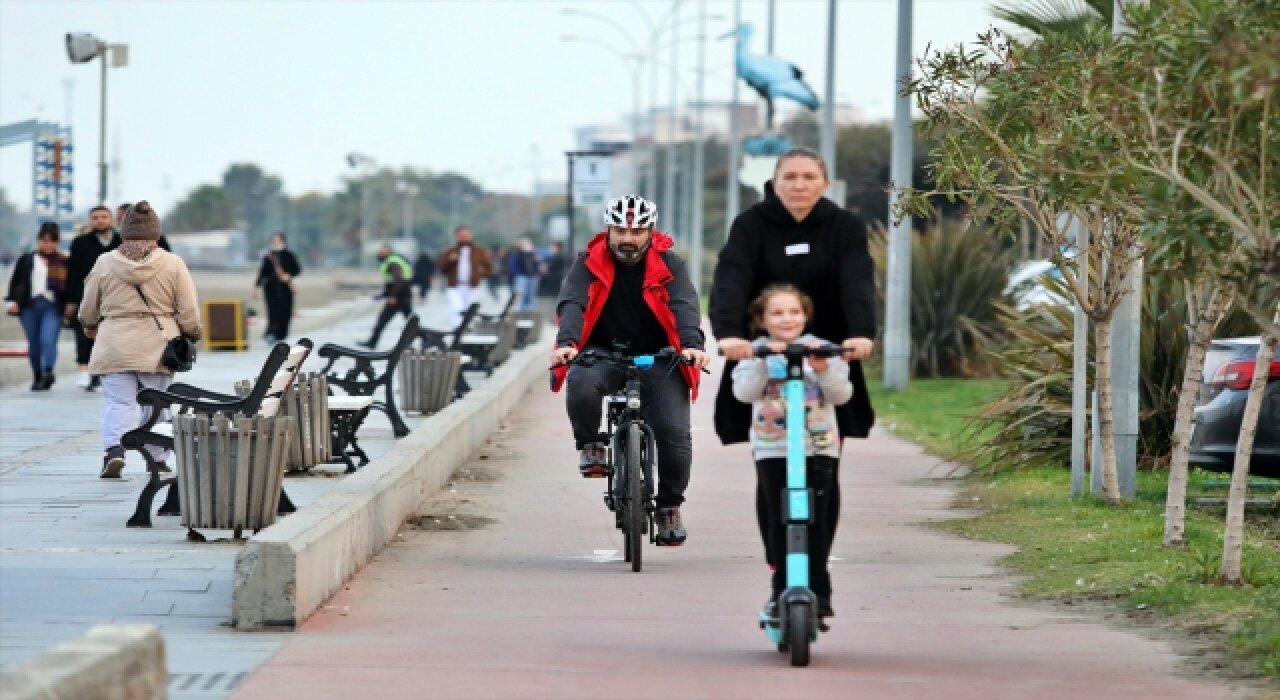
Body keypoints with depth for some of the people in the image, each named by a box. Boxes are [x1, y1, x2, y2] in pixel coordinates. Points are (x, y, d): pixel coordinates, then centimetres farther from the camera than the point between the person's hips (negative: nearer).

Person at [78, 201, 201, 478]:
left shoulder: (105, 264, 0)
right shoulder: (173, 265, -4)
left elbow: (88, 308, 12)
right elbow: (189, 312, -1)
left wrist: (90, 325, 33)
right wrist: (193, 334, 19)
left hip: (115, 346, 0)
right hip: (157, 347, 0)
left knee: (118, 401, 2)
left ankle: (114, 449, -19)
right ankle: (157, 460, 16)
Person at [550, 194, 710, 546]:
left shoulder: (668, 264, -2)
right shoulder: (590, 263, -2)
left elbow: (685, 305, -17)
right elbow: (572, 303, -17)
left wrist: (692, 344, -37)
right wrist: (566, 343, -37)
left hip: (657, 358, 1)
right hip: (603, 353, -1)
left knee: (674, 431, -15)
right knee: (581, 382, -35)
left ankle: (669, 505, 7)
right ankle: (590, 445, -7)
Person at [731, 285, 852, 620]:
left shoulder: (820, 350, 4)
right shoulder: (756, 352, 4)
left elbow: (842, 394, -4)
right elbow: (744, 392, -11)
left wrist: (824, 369, -21)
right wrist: (764, 361, -23)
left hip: (818, 446, 0)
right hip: (772, 449, 0)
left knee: (816, 521, -2)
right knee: (778, 522, 1)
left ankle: (819, 591, 3)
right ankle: (781, 590, 9)